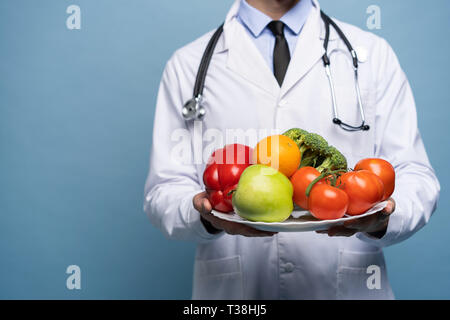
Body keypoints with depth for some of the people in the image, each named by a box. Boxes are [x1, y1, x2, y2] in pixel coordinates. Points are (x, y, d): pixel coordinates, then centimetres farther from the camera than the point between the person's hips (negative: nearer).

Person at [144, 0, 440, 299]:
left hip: (350, 286, 1)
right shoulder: (187, 64, 1)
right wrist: (206, 213, -23)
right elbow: (165, 188, -2)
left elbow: (414, 175, -2)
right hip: (232, 286, 0)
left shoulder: (374, 53, 3)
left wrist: (382, 218, -22)